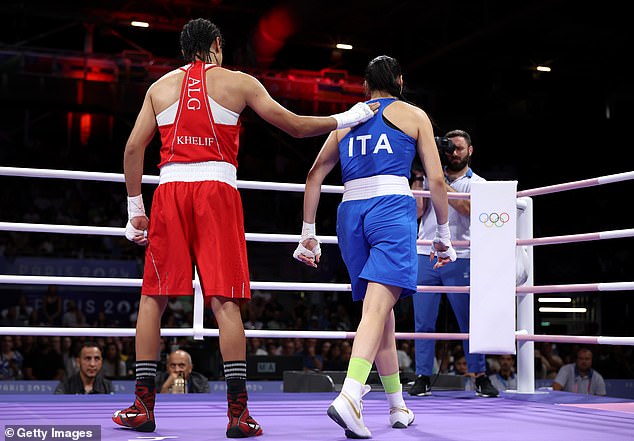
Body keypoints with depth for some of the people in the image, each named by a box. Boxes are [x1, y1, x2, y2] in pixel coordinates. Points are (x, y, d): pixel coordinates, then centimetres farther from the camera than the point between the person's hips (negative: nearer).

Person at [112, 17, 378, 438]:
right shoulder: (239, 83, 10)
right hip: (216, 188, -2)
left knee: (152, 297, 8)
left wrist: (135, 208, 15)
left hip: (170, 190, 2)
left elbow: (133, 147, 11)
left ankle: (143, 406, 8)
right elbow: (296, 126, 10)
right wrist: (348, 117, 23)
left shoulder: (161, 86, 17)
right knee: (225, 301, -3)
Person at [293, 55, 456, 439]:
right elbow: (437, 180, 8)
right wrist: (444, 234, 16)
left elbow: (315, 176, 15)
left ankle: (398, 406, 22)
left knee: (382, 308, 14)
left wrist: (308, 233, 19)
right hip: (393, 207, -4)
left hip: (351, 212, 4)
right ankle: (349, 397, -36)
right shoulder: (414, 115, 13)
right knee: (378, 306, -16)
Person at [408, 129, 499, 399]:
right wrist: (418, 178, 0)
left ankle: (480, 377, 10)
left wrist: (440, 182, -12)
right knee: (423, 322, 2)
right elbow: (416, 210, 4)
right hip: (425, 257, 2)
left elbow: (467, 208, -12)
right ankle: (423, 377, 8)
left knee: (470, 321, 1)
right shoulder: (431, 176, 14)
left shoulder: (477, 183, 8)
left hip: (459, 259, -2)